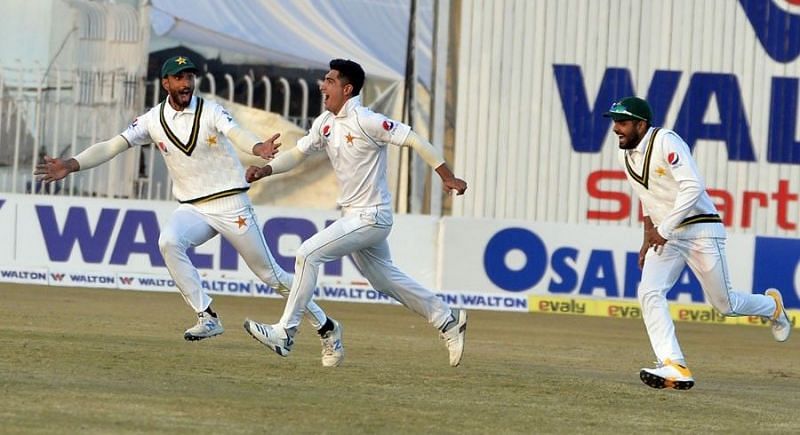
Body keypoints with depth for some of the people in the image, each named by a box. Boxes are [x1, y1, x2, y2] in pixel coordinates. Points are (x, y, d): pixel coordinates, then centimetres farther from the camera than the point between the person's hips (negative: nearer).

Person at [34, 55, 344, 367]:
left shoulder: (210, 111, -10)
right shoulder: (153, 121, -1)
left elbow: (235, 133, -29)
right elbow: (112, 146, -8)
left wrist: (258, 148, -52)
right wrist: (72, 165, -24)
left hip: (232, 205, -3)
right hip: (192, 209, 3)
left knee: (269, 273, 1)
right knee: (168, 241, -28)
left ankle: (326, 328, 19)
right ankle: (207, 318, -20)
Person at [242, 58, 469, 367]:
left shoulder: (365, 121, -18)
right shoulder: (325, 123, 7)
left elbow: (413, 140, -18)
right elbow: (298, 153, 11)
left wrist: (447, 177, -19)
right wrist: (267, 169, -8)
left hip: (370, 217, -9)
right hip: (354, 216, 9)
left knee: (308, 254, -16)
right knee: (384, 278, 18)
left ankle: (285, 333, -13)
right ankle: (447, 321, 29)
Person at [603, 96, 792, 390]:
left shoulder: (666, 142, -17)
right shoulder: (626, 156, 8)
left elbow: (693, 187, -26)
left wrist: (664, 229, -25)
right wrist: (648, 239, 15)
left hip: (701, 229, -7)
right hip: (665, 235, 7)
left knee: (725, 304, 3)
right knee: (649, 293, -18)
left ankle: (771, 306, 36)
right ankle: (674, 368, -23)